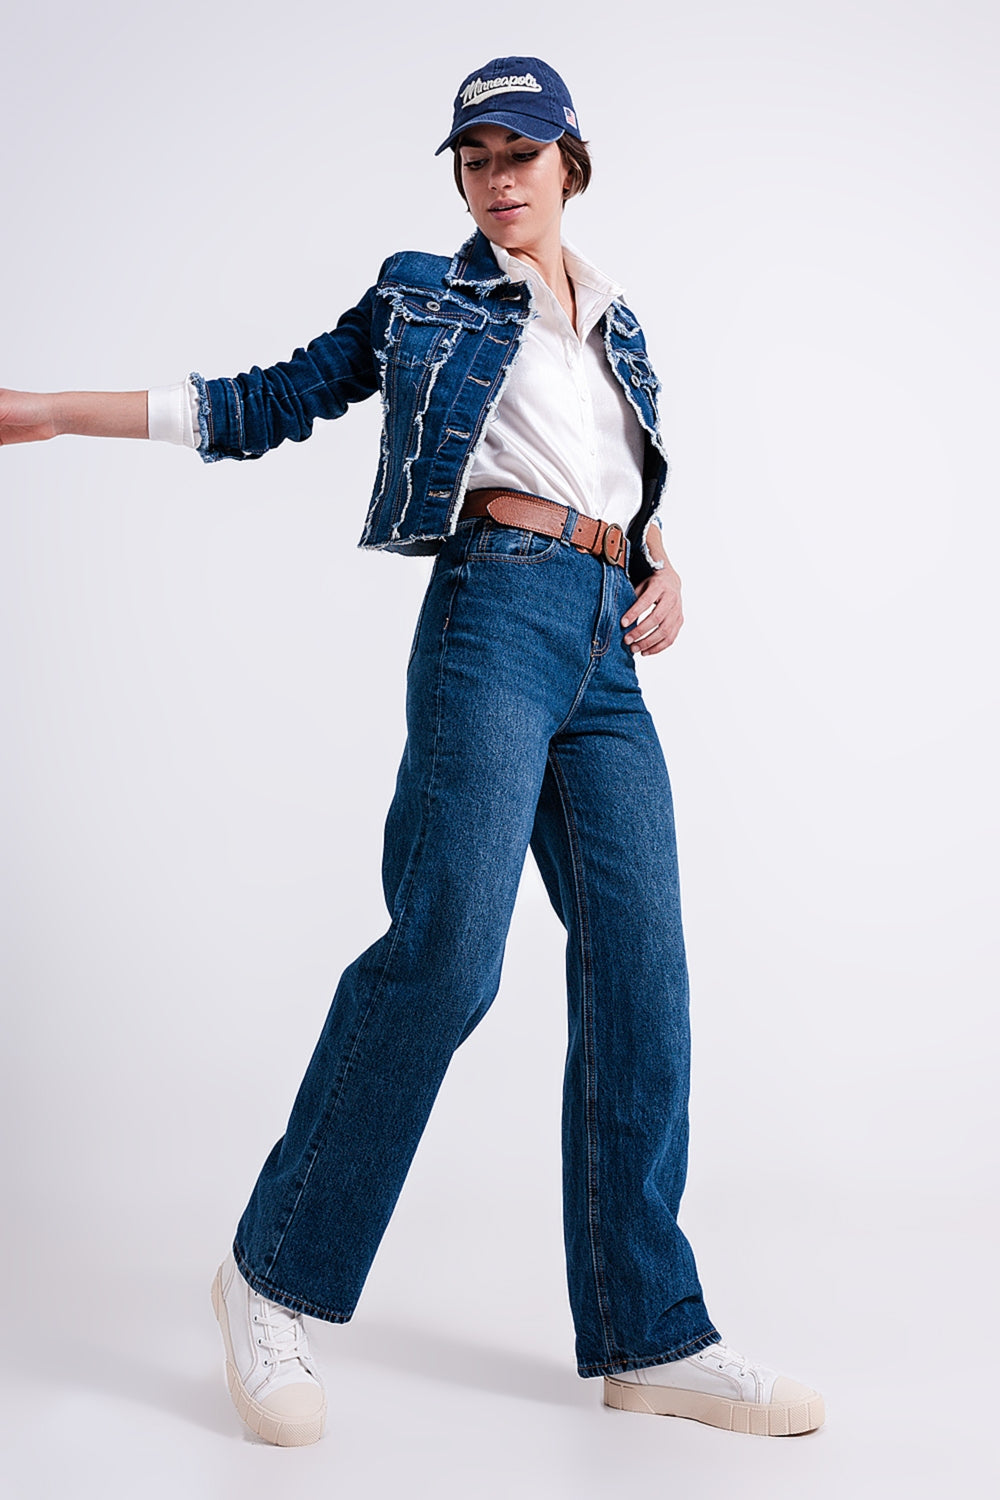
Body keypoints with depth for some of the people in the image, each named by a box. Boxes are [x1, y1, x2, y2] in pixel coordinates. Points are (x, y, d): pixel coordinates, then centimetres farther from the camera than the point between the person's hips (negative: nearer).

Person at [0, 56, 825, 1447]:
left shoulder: (619, 327, 25)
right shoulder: (424, 298, 12)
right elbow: (267, 405, 12)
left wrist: (664, 574, 9)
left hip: (607, 652, 5)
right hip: (495, 615, -5)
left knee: (639, 977, -1)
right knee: (447, 946, -19)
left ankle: (650, 1337, 6)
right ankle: (277, 1272, -2)